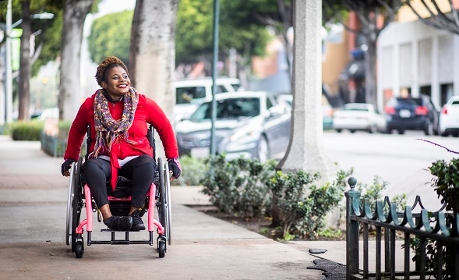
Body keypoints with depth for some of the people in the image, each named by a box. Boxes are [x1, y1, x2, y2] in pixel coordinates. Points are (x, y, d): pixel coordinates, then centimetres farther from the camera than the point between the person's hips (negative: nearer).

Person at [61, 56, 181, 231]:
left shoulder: (143, 103, 2)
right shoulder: (90, 105, 3)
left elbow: (165, 128, 12)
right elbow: (77, 130, 21)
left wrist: (173, 158, 8)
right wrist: (70, 158, 17)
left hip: (135, 159, 0)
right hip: (104, 160, 0)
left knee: (147, 163, -36)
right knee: (91, 166, -35)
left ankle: (134, 214, -31)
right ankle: (108, 217, -41)